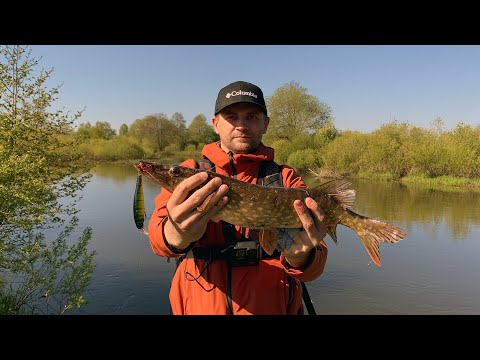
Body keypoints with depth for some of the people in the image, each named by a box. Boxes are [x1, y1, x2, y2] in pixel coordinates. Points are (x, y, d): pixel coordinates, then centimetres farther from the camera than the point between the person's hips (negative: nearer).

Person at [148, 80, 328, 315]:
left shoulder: (286, 178, -6)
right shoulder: (188, 174, -5)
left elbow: (312, 267, -15)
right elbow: (159, 233, -23)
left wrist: (300, 258, -36)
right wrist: (177, 236, -44)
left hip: (272, 306, 0)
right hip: (199, 306, 1)